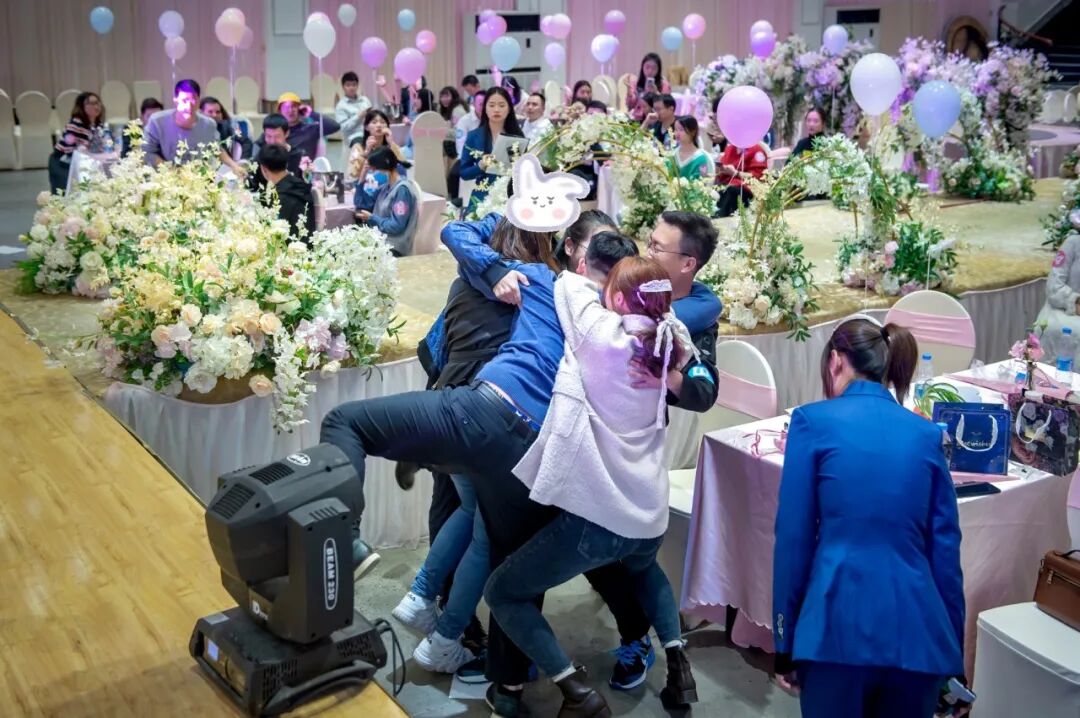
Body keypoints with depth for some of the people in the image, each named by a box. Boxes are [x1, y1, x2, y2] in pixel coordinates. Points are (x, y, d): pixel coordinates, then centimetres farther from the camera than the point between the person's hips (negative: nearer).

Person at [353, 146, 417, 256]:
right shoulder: (385, 187, 11)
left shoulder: (402, 190, -15)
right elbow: (361, 204, 13)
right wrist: (361, 179, 5)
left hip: (393, 248, -8)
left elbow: (397, 226, -20)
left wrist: (371, 218, -9)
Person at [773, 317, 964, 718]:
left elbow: (794, 538, -2)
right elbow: (946, 549, 10)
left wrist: (784, 640, 5)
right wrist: (953, 651, 17)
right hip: (918, 630, 4)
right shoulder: (927, 434, 11)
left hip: (839, 623, -3)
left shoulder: (813, 421, 1)